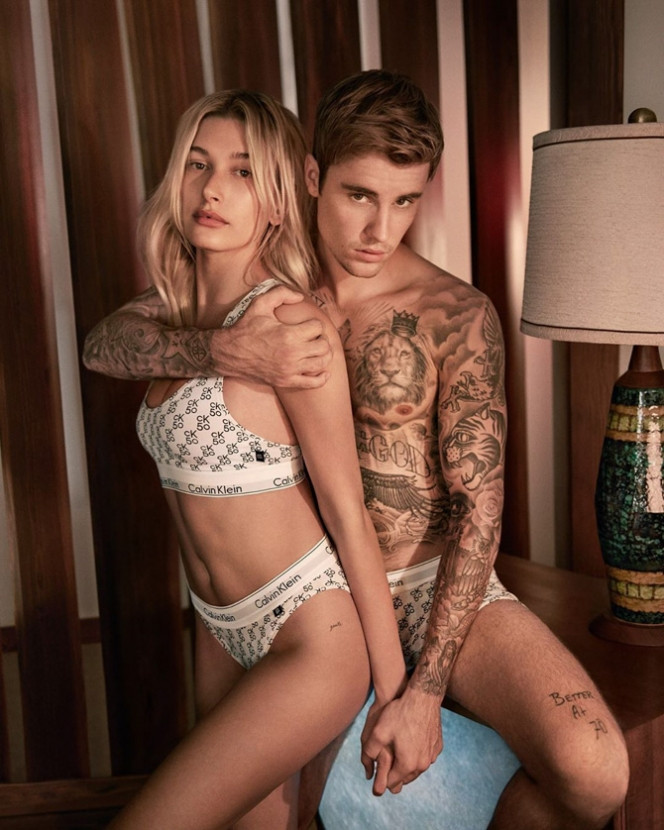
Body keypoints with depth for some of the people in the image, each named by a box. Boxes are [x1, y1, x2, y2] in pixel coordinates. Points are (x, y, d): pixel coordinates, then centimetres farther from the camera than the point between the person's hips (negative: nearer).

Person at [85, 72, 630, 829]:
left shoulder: (455, 314, -11)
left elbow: (478, 502, -13)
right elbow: (104, 342, -9)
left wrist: (425, 690, -19)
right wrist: (225, 351, -31)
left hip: (436, 587, -2)